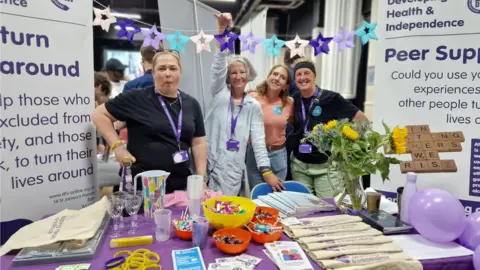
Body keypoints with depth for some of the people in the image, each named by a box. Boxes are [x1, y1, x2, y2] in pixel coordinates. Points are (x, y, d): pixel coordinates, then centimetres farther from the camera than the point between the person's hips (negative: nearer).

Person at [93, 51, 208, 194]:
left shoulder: (192, 104, 7)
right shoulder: (137, 99, -6)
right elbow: (99, 114, -1)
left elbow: (198, 143, 7)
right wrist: (117, 146, -10)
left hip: (180, 184, 4)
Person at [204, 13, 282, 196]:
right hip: (209, 164, 0)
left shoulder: (254, 106, 6)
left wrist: (266, 171, -7)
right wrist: (222, 29, -19)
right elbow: (219, 65, -9)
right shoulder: (219, 93, 5)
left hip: (233, 170, 1)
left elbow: (258, 140, 2)